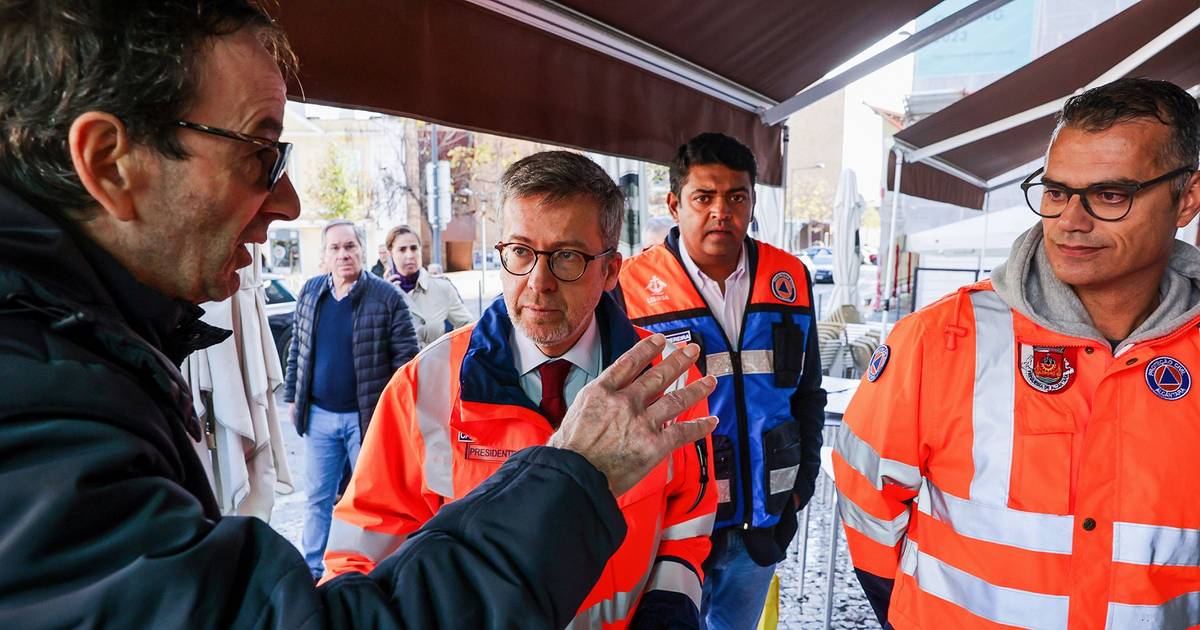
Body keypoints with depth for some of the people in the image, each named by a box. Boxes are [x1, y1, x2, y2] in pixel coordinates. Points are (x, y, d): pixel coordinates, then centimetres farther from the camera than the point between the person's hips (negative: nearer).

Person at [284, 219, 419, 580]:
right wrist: (292, 396, 12)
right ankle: (313, 569, 31)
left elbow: (406, 357, -8)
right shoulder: (310, 292, 5)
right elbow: (297, 348, 13)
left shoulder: (387, 297, -10)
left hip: (367, 416, -4)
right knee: (318, 496, 15)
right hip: (319, 415, 4)